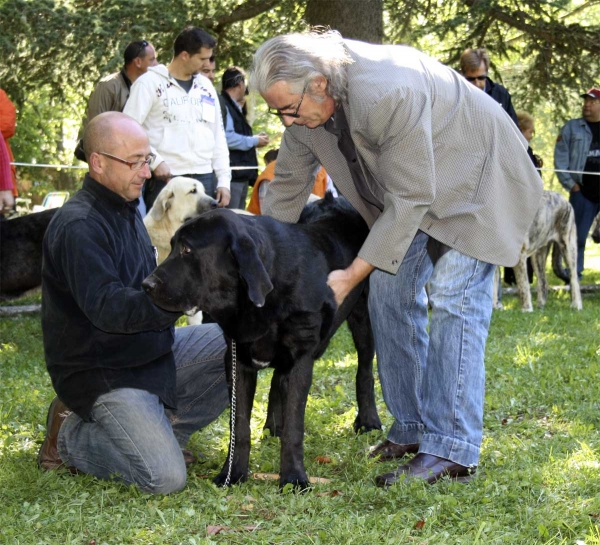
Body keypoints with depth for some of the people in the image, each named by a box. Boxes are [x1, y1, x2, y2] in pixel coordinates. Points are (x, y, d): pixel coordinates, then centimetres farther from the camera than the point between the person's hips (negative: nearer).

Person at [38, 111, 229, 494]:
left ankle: (163, 430, 7)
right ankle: (69, 436, 3)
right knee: (166, 478, -21)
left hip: (153, 352, 9)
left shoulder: (125, 209, 10)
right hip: (104, 374, -9)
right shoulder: (79, 227, -22)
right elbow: (108, 309, -31)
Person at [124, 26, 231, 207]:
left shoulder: (206, 86, 16)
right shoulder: (150, 82, -2)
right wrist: (155, 160, -16)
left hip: (204, 179, 6)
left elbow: (218, 136, 18)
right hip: (165, 179, -6)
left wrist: (224, 180, 10)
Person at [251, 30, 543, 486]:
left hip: (475, 179, -8)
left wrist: (353, 275, -26)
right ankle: (412, 429, 11)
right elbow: (288, 185, 2)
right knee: (390, 294, 3)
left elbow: (410, 198, -31)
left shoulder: (386, 95, -39)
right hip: (411, 186, 8)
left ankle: (451, 451, -16)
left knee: (455, 302, -15)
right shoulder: (305, 104, -12)